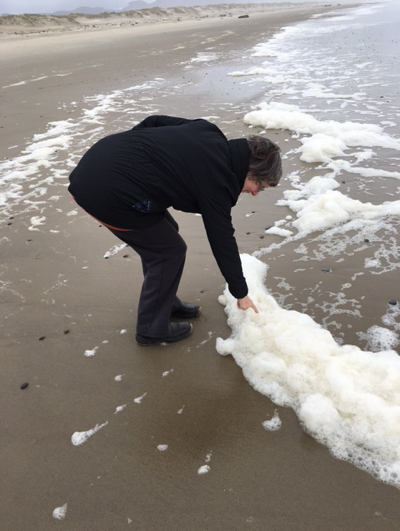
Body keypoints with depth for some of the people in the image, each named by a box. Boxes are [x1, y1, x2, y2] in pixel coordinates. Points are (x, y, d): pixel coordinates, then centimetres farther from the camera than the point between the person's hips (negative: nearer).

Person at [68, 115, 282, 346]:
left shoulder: (209, 133, 8)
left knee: (162, 236, 19)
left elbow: (153, 122, 16)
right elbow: (222, 241, -6)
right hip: (108, 190, -9)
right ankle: (152, 328, 19)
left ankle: (165, 301, 37)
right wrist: (241, 293, 7)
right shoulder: (216, 181, -14)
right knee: (170, 251, 3)